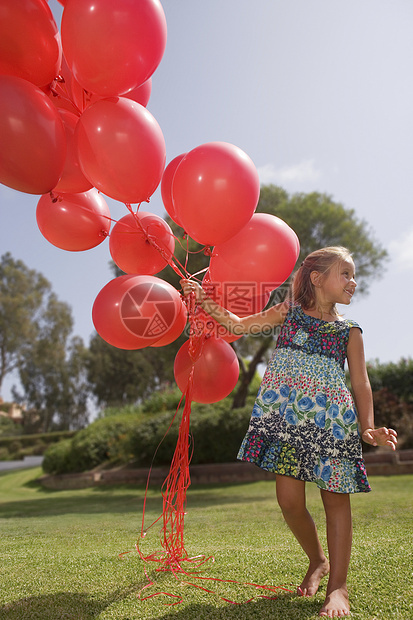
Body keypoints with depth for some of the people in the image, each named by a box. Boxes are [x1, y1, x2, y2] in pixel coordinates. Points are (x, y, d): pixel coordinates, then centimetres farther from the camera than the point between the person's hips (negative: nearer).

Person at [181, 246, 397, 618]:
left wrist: (368, 428, -6)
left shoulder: (349, 331, 11)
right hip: (286, 417, 0)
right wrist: (204, 301, 8)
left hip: (332, 419, 0)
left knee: (336, 500, 0)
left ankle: (338, 586, 14)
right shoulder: (288, 313, 11)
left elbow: (361, 383, 8)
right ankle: (318, 562, 26)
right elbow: (239, 325, 15)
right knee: (290, 500, -1)